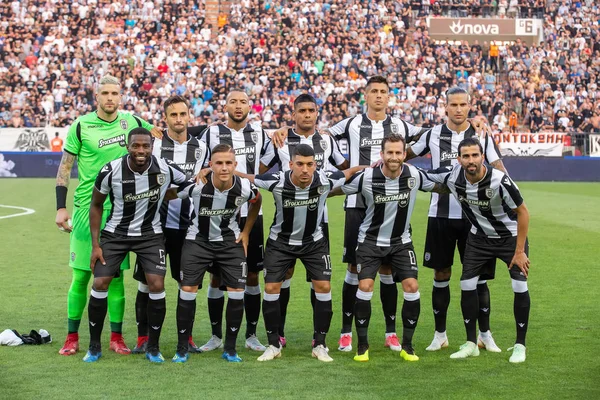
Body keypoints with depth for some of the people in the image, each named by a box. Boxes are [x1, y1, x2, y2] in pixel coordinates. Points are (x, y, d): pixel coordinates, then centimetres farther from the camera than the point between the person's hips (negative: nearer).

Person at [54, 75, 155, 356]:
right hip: (86, 207, -1)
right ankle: (72, 337, 12)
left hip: (120, 209, 2)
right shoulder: (81, 127, -2)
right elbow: (64, 167, 2)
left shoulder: (132, 122, 3)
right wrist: (61, 207, -3)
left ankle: (116, 337, 12)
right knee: (81, 275, 1)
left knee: (115, 275, 4)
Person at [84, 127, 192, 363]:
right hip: (115, 234, 0)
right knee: (100, 284, -7)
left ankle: (153, 346, 6)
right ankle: (94, 346, 11)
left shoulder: (165, 170, -18)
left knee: (156, 286, -12)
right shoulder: (111, 171, -18)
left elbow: (191, 185, 3)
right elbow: (96, 205, -3)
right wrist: (95, 245, -6)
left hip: (150, 235, 0)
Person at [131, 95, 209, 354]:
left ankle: (187, 337, 17)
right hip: (155, 224, -3)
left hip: (186, 226, 3)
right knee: (147, 281, 1)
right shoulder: (153, 144, -2)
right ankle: (143, 337, 10)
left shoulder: (200, 148, 8)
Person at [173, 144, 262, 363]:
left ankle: (230, 348, 11)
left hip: (230, 241, 2)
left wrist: (246, 232, 7)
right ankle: (182, 348, 7)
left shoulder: (245, 187, -17)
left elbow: (256, 202, 8)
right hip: (198, 239, -1)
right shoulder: (196, 185, -25)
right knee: (188, 289, -7)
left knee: (237, 291, -5)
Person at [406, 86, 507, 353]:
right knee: (441, 275, 6)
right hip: (440, 215, 0)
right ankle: (440, 334, 17)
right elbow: (405, 156, 15)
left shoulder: (482, 136, 1)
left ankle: (485, 334, 13)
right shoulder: (433, 135, 3)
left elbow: (499, 171, 1)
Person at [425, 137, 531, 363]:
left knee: (520, 287, -12)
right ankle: (471, 344, 12)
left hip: (511, 236, -4)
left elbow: (522, 213, -19)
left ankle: (520, 345, 4)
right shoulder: (451, 176, -20)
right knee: (467, 286, -2)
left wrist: (519, 251, -19)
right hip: (479, 237, 4)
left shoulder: (500, 181, -31)